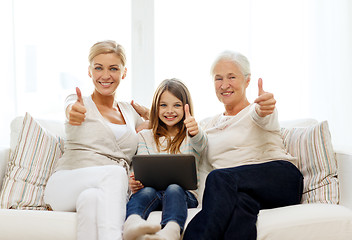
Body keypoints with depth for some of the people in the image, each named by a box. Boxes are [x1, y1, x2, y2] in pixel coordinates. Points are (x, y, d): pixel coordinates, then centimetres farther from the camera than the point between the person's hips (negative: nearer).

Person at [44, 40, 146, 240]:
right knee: (115, 172, -35)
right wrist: (74, 112, -43)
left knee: (91, 198, -36)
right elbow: (71, 108, -17)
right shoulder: (80, 103, 8)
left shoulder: (129, 111, 21)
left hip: (112, 193, 2)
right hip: (67, 187, -2)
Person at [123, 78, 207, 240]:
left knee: (174, 189, -35)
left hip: (185, 192, -1)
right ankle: (132, 224, -65)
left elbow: (199, 144, -11)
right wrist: (134, 184, -18)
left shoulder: (191, 135, 15)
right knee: (147, 191, -33)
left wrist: (195, 133, -37)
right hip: (152, 190, 1)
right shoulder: (145, 136, 20)